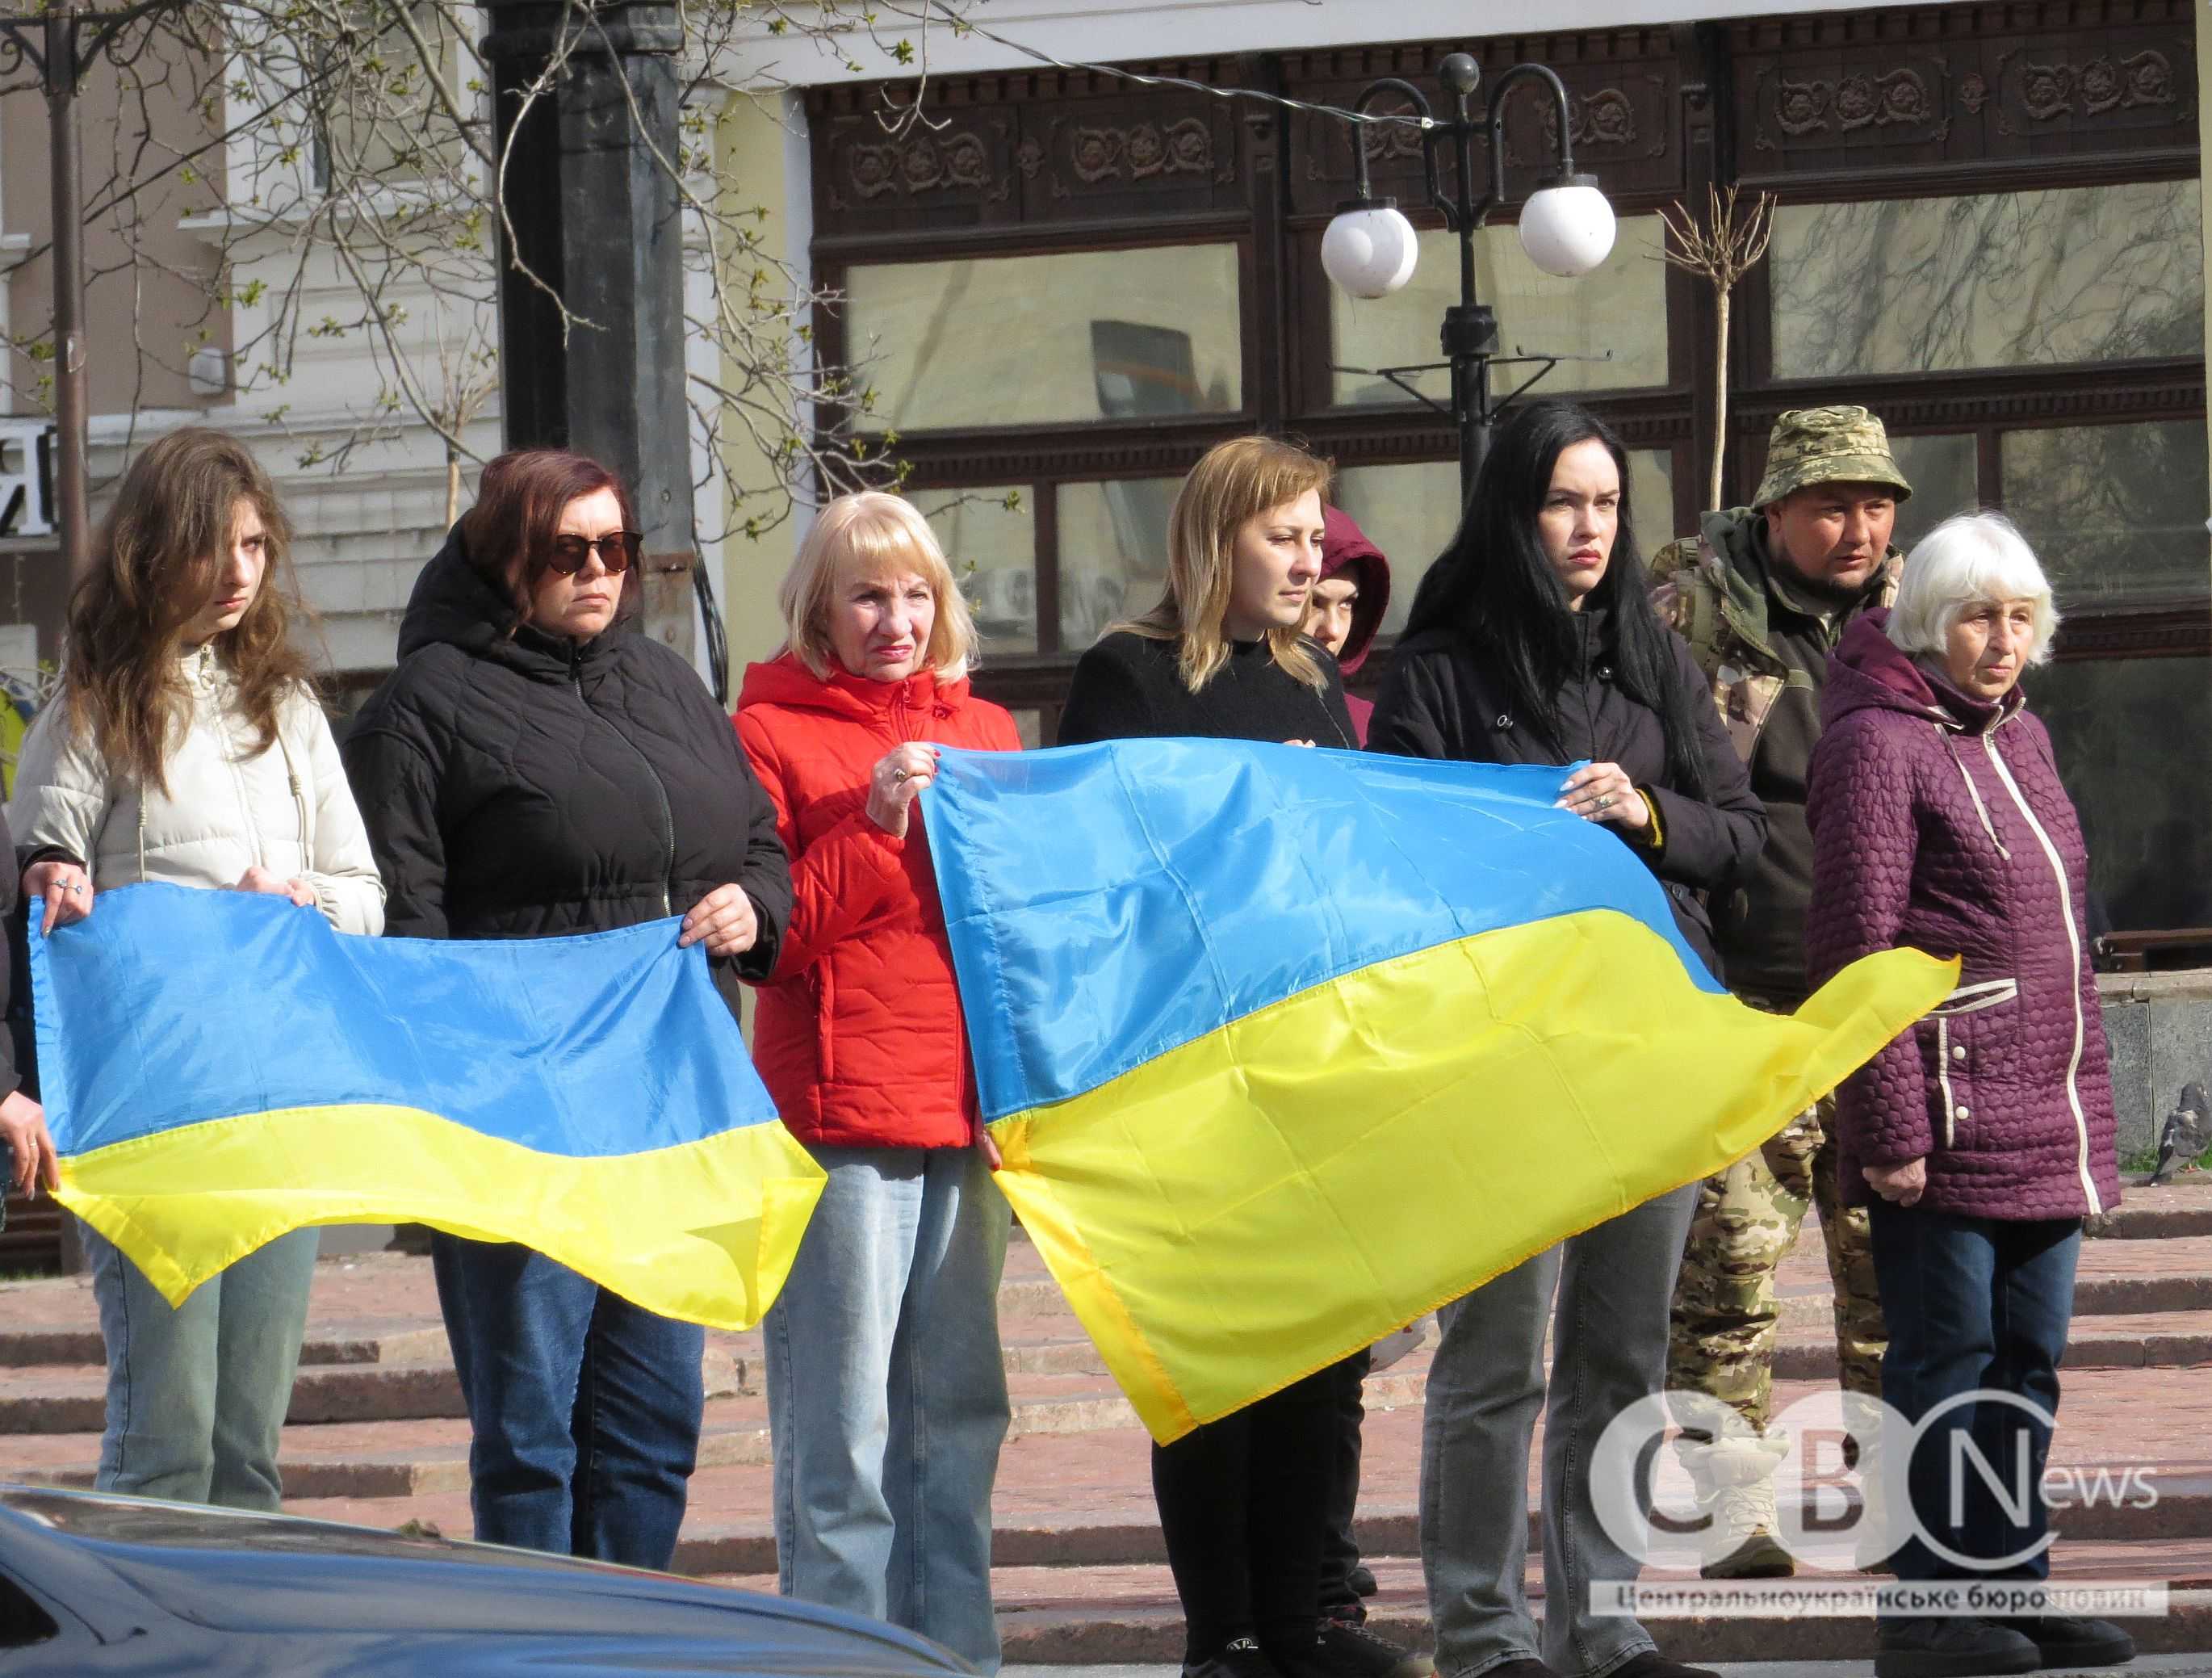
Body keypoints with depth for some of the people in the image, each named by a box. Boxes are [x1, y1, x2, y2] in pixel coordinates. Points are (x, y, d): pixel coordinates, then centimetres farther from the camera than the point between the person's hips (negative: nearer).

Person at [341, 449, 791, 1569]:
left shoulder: (666, 684, 19)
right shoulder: (430, 701, -1)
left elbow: (763, 841, 26)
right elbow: (396, 913, -9)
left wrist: (752, 907, 2)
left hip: (676, 1108, 6)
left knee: (656, 1416, 10)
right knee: (528, 1424, -4)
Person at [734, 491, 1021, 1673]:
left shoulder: (983, 731, 16)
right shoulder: (772, 733, 1)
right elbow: (769, 936, -6)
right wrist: (873, 827, -16)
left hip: (969, 1111, 5)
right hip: (839, 1111, -5)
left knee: (960, 1407, 8)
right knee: (842, 1421, -6)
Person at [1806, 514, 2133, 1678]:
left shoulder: (2018, 736, 17)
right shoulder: (1879, 742, -10)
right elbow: (1853, 949, -14)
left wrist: (2085, 1108, 20)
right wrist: (1889, 1129, -18)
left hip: (2049, 1123, 8)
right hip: (1947, 1122, -8)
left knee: (2026, 1361, 12)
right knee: (1947, 1358, -4)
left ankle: (2011, 1578, 20)